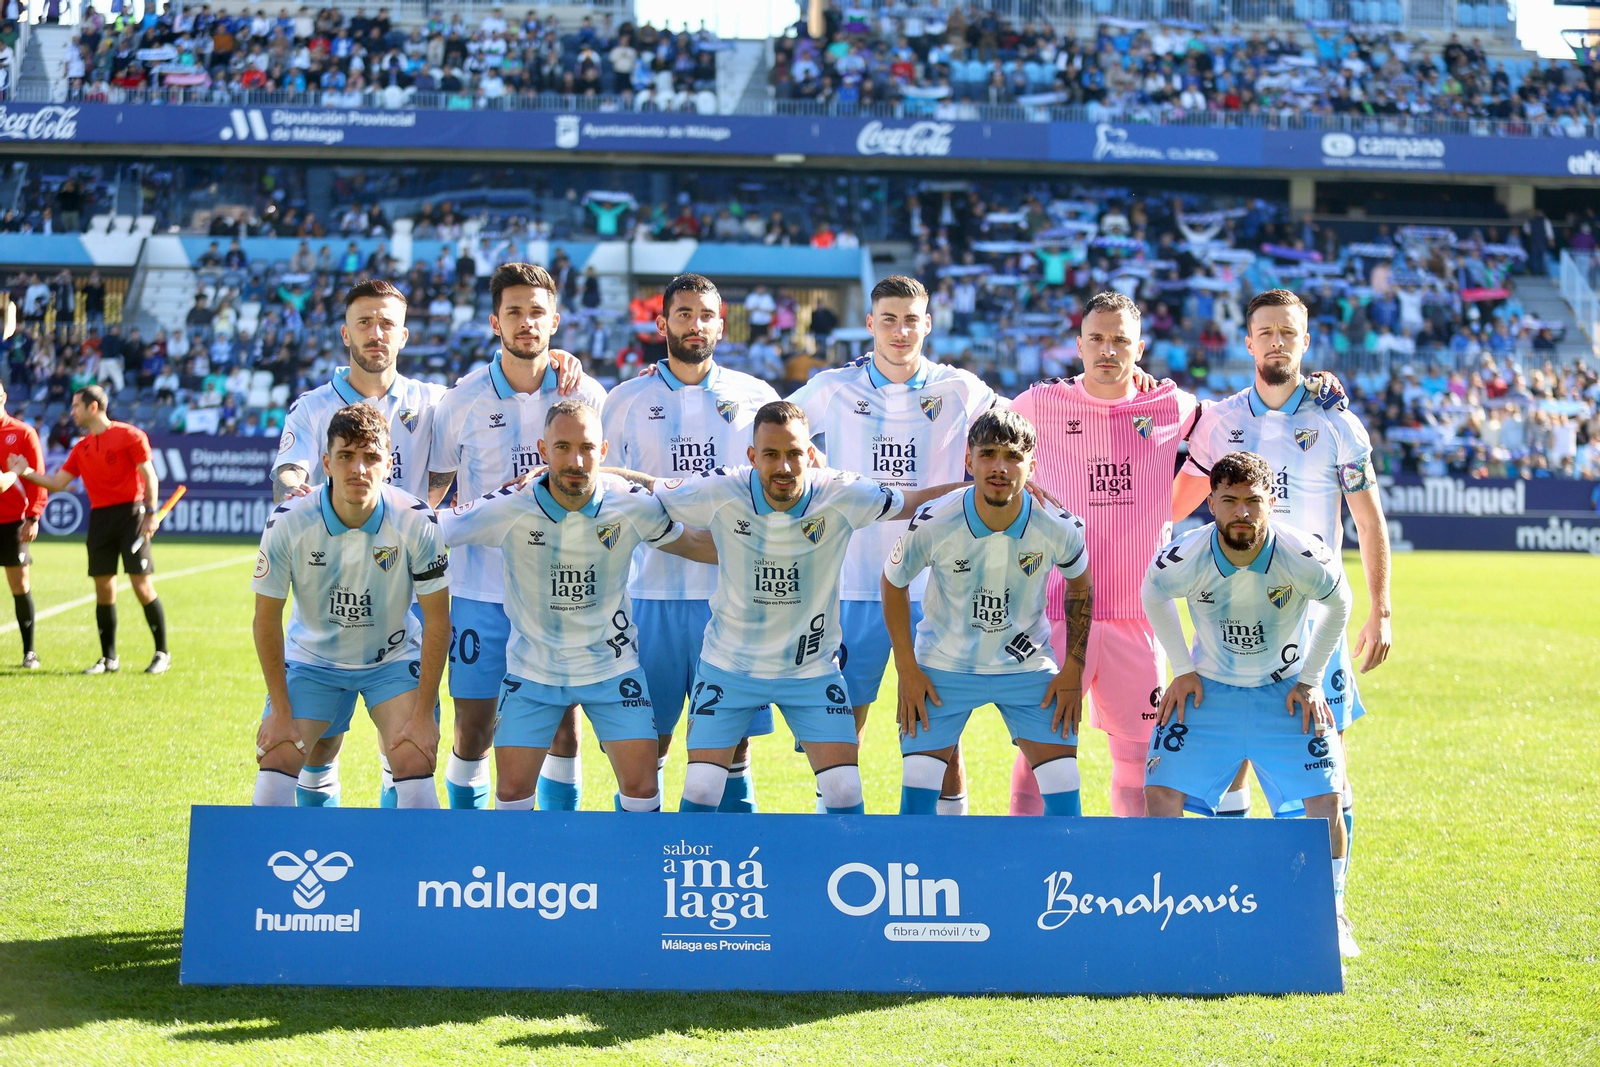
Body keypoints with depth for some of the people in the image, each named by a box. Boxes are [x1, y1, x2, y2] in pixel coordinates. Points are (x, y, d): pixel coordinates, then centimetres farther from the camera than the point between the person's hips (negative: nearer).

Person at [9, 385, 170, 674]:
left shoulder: (129, 435, -4)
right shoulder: (81, 448, 14)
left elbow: (149, 476, -6)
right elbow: (56, 483, 15)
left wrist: (151, 513, -14)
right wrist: (26, 472, 4)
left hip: (130, 514, -6)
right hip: (100, 518, 6)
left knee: (143, 586, -7)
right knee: (103, 590, 5)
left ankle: (162, 653, 2)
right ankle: (109, 658, 14)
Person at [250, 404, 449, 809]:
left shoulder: (416, 522, -23)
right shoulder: (288, 523, -22)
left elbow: (437, 619, -13)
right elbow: (267, 618, -10)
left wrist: (423, 713, -15)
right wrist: (280, 712, -9)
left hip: (394, 658, -1)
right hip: (311, 656, 1)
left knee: (415, 764, -18)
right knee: (277, 758, -12)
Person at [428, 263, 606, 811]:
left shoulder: (586, 396, 1)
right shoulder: (464, 399, 0)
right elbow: (431, 488, 8)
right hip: (480, 591, 0)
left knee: (563, 727, 3)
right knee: (473, 730, 1)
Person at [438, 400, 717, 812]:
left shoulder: (634, 506, -13)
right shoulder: (506, 508, -17)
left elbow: (691, 544, 5)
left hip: (613, 666, 0)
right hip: (532, 667, 0)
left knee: (641, 786, -6)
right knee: (512, 790, -2)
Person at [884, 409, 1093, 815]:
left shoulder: (1058, 527, -19)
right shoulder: (933, 523, -23)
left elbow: (1081, 589, 3)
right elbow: (894, 582, -4)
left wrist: (1073, 671, 0)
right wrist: (907, 669, -5)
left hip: (1028, 666, 1)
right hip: (943, 666, -1)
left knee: (1063, 791, -4)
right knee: (918, 789, -5)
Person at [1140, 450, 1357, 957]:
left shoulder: (1302, 557, -24)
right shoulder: (1185, 558, -23)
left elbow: (1338, 604, -2)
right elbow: (1152, 595, 2)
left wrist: (1310, 679, -2)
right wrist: (1182, 669, 1)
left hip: (1285, 692, 0)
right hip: (1208, 688, 1)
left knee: (1325, 798, -10)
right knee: (1161, 792, -12)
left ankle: (1331, 916, 12)